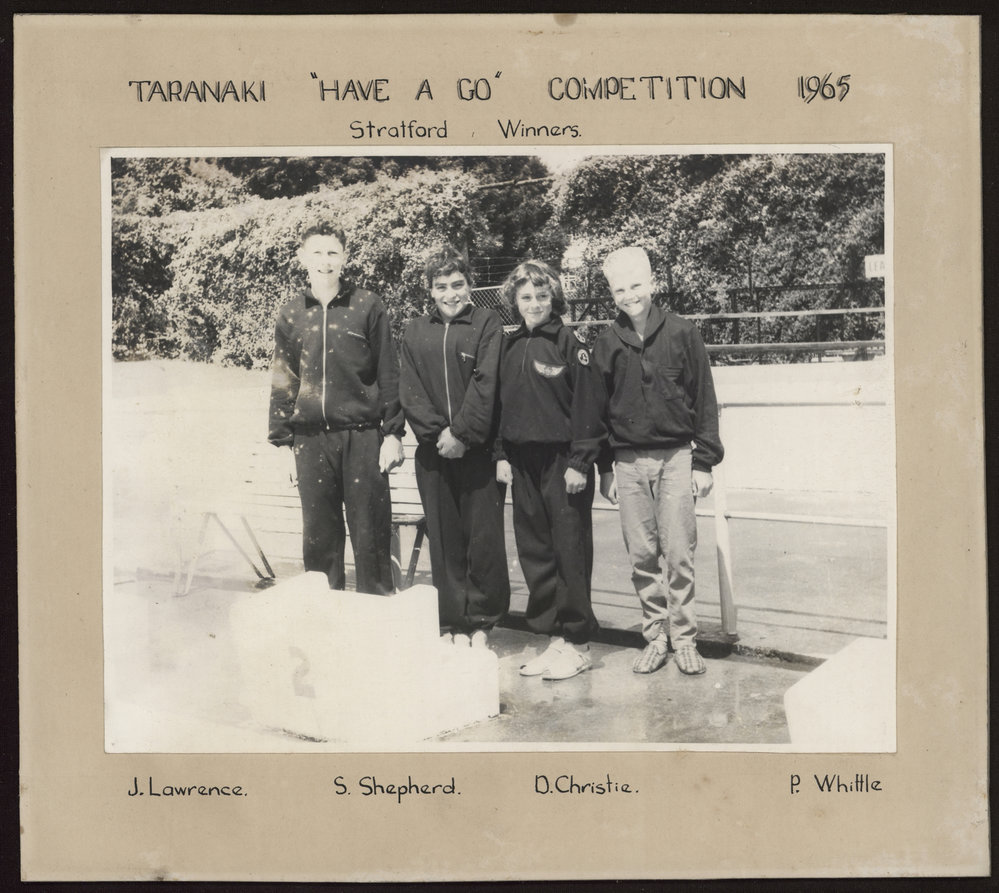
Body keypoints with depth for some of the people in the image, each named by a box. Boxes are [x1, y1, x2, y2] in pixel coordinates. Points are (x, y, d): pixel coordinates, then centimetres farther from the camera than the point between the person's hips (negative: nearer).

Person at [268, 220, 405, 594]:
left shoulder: (367, 306, 1)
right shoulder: (291, 314, 9)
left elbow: (389, 375, 1)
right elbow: (282, 380, 13)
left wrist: (392, 433, -4)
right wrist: (282, 437, 9)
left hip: (363, 435, -3)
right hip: (311, 440, 3)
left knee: (371, 535, 2)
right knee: (318, 536, 8)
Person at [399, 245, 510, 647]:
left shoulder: (487, 324, 2)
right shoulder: (415, 333, 12)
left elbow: (485, 384, -7)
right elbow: (410, 392, 5)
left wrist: (462, 433, -14)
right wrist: (438, 433, -9)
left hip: (479, 449, -3)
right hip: (433, 451, 3)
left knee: (484, 537, -1)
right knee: (444, 539, 6)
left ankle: (480, 621, 12)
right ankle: (452, 624, 14)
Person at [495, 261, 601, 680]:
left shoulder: (569, 344, -6)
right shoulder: (510, 347, 12)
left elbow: (585, 406, -9)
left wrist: (580, 462, -13)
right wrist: (502, 454, 9)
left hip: (563, 461, -6)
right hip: (523, 462, 6)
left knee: (571, 552, -1)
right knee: (534, 552, 9)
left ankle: (576, 642, 8)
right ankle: (553, 635, 20)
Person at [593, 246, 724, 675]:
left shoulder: (681, 333, 0)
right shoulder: (606, 343, 6)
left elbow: (704, 399, 1)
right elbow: (598, 409, 10)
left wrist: (704, 461, -2)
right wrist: (604, 467, 7)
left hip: (676, 457, -2)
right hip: (628, 462, 2)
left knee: (679, 554, -2)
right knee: (641, 556, 6)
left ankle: (684, 639, 10)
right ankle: (655, 636, 17)